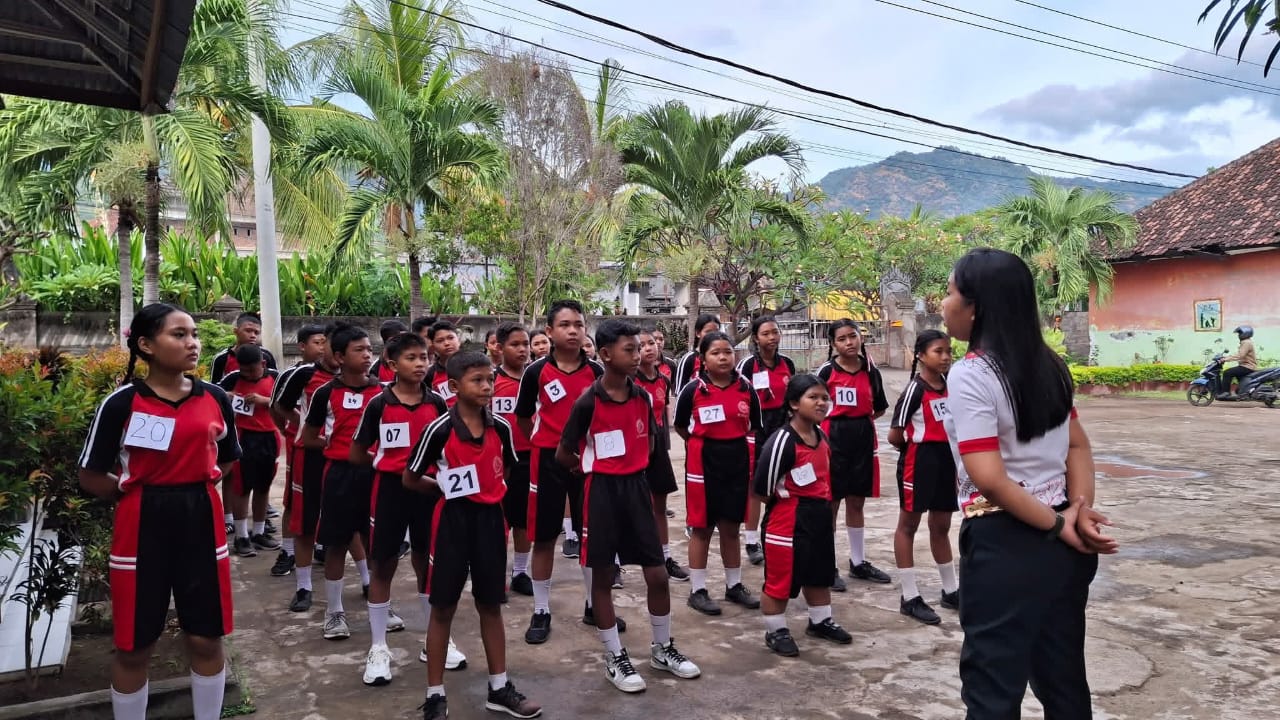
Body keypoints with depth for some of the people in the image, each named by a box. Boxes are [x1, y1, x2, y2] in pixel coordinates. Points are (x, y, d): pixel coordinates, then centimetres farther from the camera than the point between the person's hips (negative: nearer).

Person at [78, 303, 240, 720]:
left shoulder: (215, 398, 1)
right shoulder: (121, 403, -9)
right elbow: (90, 476, -2)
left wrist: (192, 489, 4)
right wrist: (140, 495, -6)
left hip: (202, 522, 3)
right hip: (142, 528, -2)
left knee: (206, 639, 11)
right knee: (133, 646, 9)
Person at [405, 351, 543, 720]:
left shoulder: (501, 428, -1)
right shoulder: (439, 430, -14)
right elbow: (409, 479, -5)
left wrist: (486, 489, 5)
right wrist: (447, 487, 0)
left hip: (490, 519, 4)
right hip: (453, 521, -4)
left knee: (491, 605, 15)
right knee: (443, 608, 7)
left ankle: (499, 688, 28)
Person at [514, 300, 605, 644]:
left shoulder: (596, 372, -2)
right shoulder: (536, 372, -7)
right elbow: (523, 418, 5)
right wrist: (547, 443, 7)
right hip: (548, 461, -2)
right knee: (544, 537, 6)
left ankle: (594, 605, 26)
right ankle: (541, 611, 19)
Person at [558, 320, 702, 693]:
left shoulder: (642, 397, 1)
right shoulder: (588, 403, -14)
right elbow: (563, 454, -6)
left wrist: (630, 465, 8)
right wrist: (594, 467, 6)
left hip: (637, 487, 5)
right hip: (602, 491, -5)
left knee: (658, 573, 9)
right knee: (603, 576, 7)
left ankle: (662, 648, 29)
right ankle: (615, 657, 22)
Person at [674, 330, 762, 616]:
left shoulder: (746, 389, 0)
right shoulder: (693, 389, -9)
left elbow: (754, 427, 9)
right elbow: (680, 426, 3)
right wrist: (702, 442, 6)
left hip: (737, 461, 3)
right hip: (703, 463, -3)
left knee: (731, 527, 14)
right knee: (702, 528, 6)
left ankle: (734, 585, 28)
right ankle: (697, 590, 16)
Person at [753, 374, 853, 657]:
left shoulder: (822, 435, 4)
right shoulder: (782, 440, -23)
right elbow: (762, 489, -21)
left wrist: (827, 511, 16)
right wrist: (792, 505, -6)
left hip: (820, 518, 9)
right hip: (788, 522, -8)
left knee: (819, 574, 23)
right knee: (780, 579, 5)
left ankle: (820, 622, 42)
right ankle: (775, 631, 22)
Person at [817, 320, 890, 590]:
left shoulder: (871, 372, 3)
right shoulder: (827, 371, -7)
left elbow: (880, 408, 13)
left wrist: (859, 420, 3)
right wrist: (837, 420, -4)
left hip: (863, 439, 4)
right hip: (833, 439, -4)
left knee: (857, 503, 14)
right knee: (830, 503, 3)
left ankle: (858, 562, 27)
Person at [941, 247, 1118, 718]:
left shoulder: (969, 375, -17)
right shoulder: (1047, 364, 7)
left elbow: (989, 479, -23)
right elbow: (1078, 445, 10)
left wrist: (1059, 526, -12)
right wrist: (1078, 510, -2)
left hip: (1004, 543, -8)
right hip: (1060, 544, 8)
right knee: (1063, 679, 20)